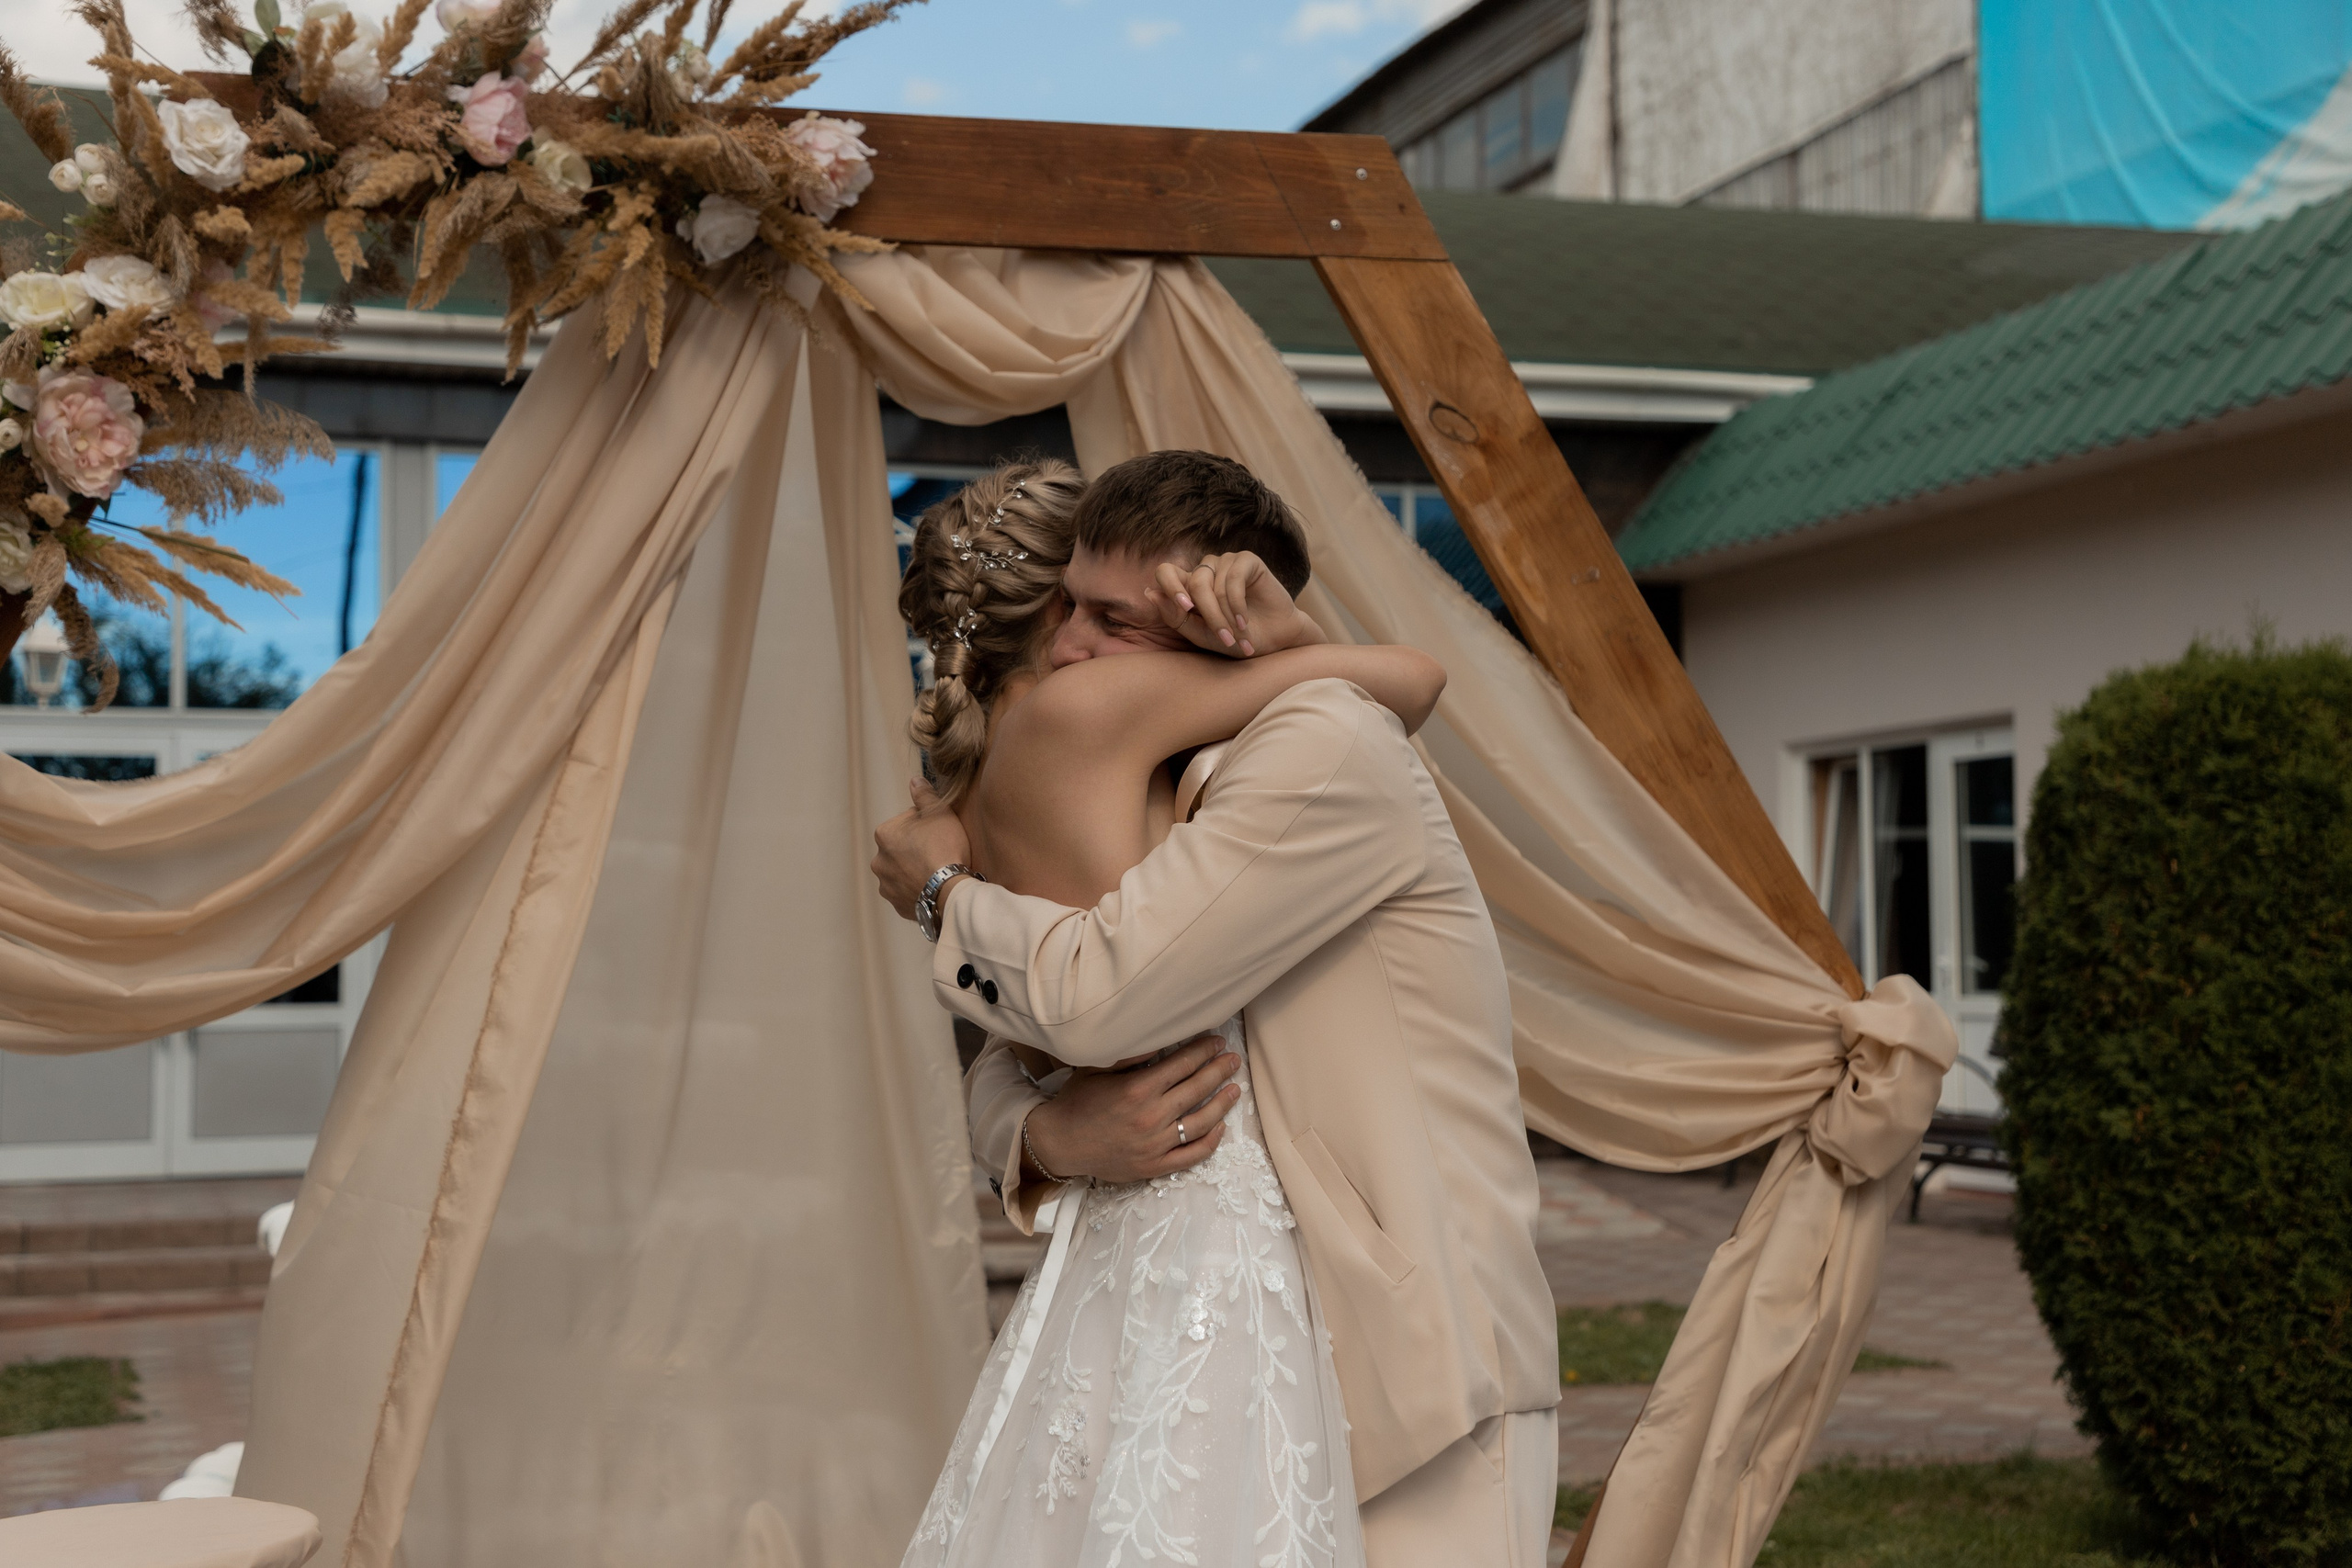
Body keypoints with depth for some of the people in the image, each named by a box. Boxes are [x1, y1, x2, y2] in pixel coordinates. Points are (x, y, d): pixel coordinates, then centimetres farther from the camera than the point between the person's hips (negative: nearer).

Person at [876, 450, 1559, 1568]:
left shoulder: (1332, 746, -15)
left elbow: (1095, 996, -24)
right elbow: (1011, 1061, 11)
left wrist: (943, 888, -5)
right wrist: (1051, 1136, -13)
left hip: (1417, 1363, -8)